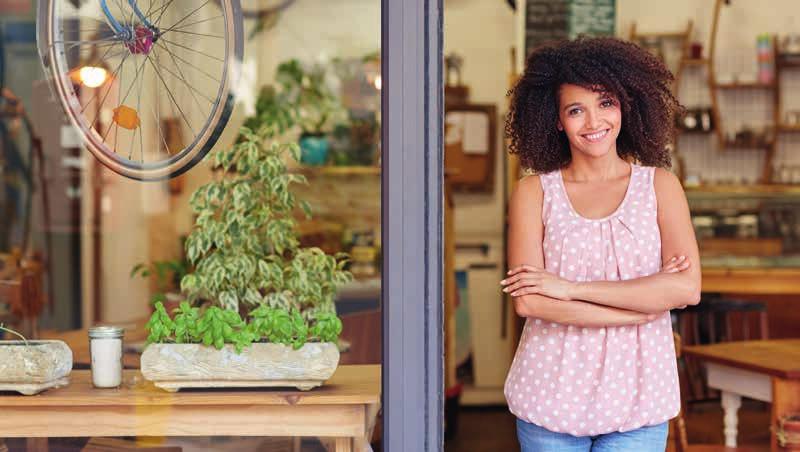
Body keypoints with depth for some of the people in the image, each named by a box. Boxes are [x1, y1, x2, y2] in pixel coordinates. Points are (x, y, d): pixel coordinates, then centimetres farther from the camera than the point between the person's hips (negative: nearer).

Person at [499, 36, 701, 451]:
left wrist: (571, 288, -13)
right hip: (552, 396, 0)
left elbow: (688, 288, -10)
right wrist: (648, 300, -12)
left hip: (637, 398, 0)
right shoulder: (535, 192, 0)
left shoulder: (659, 186, 3)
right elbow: (528, 301, -11)